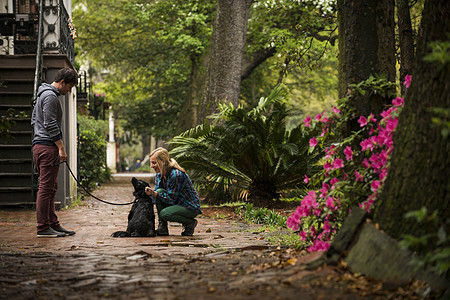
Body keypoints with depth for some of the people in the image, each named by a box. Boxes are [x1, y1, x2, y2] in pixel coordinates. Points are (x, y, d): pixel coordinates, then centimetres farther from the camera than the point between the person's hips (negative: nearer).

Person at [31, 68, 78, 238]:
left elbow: (34, 119, 27)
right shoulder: (51, 96, -12)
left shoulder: (42, 95, 21)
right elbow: (50, 124, -19)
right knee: (46, 188, -9)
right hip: (48, 147, -11)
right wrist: (61, 148, -19)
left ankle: (53, 225, 15)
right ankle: (43, 228, -8)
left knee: (50, 188, 12)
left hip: (38, 145, 11)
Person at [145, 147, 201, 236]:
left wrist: (154, 193, -31)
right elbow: (156, 194, 1)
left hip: (191, 208, -8)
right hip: (177, 204, 8)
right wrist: (151, 193, -22)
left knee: (164, 214, -30)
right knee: (159, 191, -17)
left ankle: (190, 223, -5)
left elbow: (171, 199, -24)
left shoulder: (176, 175, -26)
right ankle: (162, 227, -12)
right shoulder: (159, 175, 1)